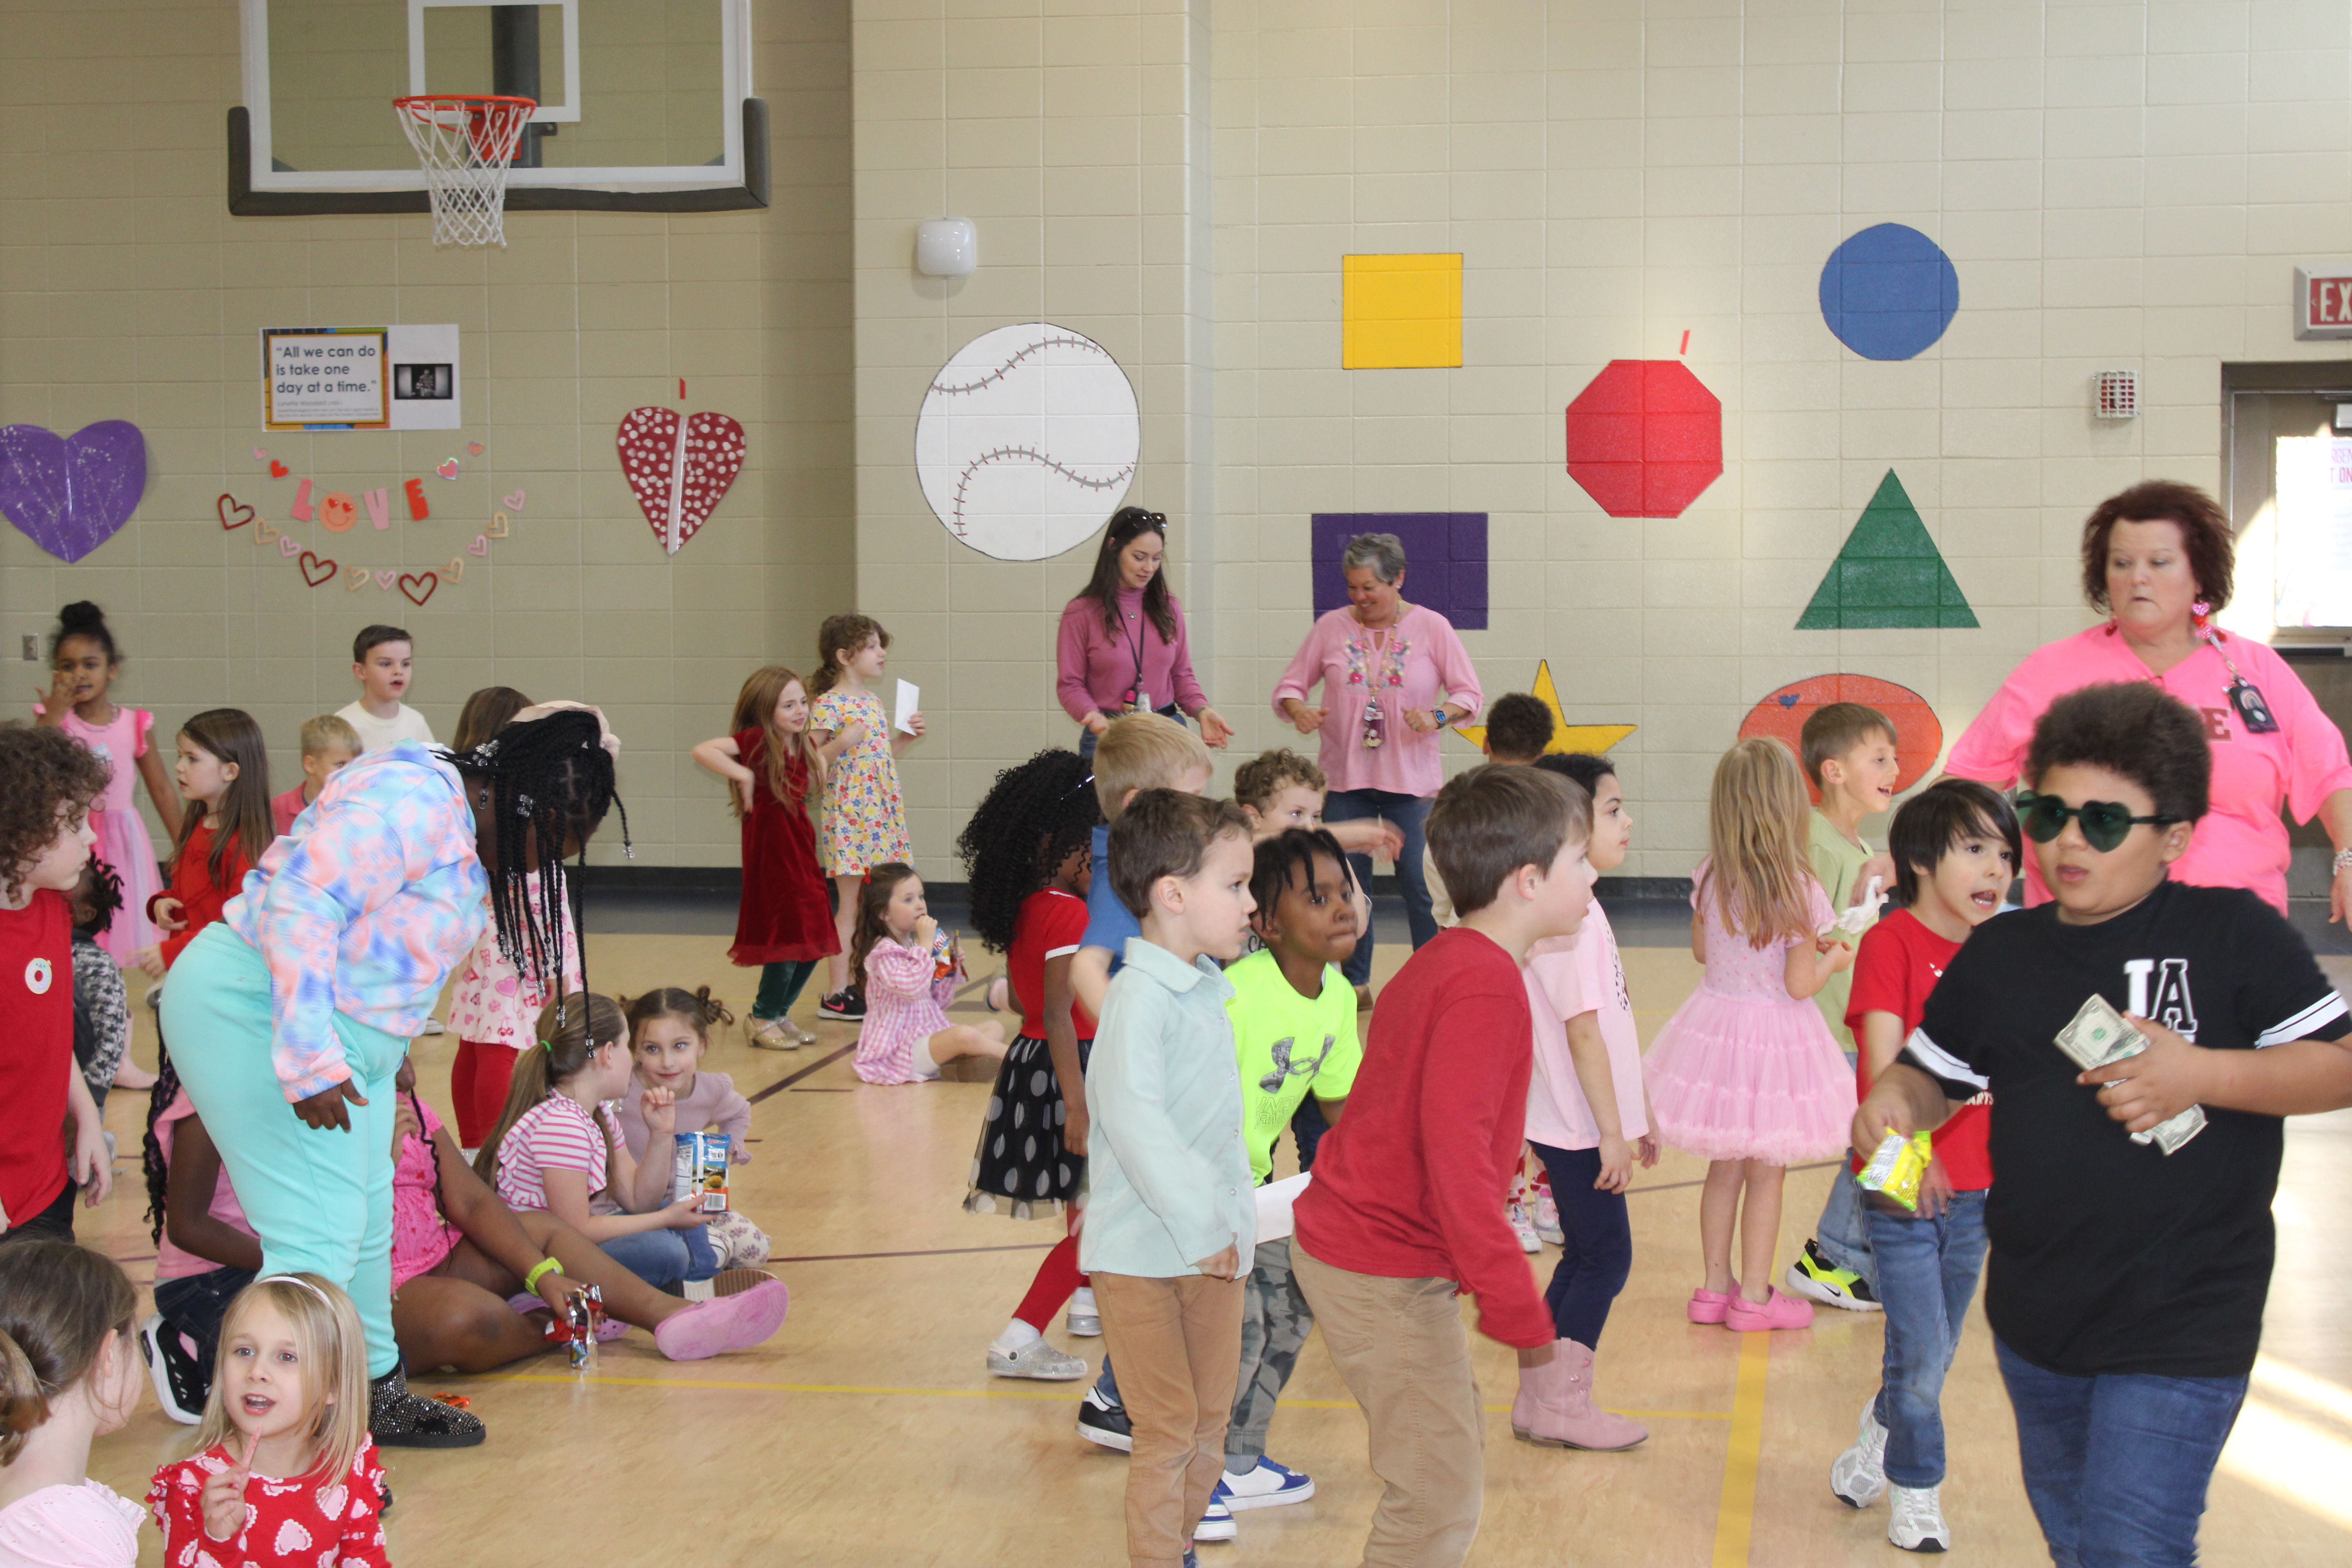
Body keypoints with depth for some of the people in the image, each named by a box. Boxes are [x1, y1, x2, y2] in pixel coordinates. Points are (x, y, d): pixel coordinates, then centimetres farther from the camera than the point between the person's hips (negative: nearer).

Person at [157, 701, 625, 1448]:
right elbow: (298, 907, -28)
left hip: (343, 1035, 11)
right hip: (251, 1011, -11)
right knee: (320, 1240, -14)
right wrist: (309, 1061, -30)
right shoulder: (410, 802, -22)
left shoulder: (467, 834, 12)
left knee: (366, 1228, 19)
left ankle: (376, 1393, 35)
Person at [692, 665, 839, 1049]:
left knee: (814, 943, 10)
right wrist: (743, 776, -25)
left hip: (802, 850, 8)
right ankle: (763, 1019, 12)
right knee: (790, 939, -5)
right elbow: (703, 751, -24)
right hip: (771, 854, -8)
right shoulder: (757, 740, -13)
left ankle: (779, 1013, 27)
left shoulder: (804, 745, 9)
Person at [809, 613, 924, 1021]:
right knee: (850, 906, -5)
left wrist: (906, 737, 12)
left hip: (883, 814, 8)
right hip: (849, 815, -8)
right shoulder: (828, 705, -11)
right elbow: (810, 761, -15)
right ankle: (838, 995, 0)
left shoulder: (875, 702, 14)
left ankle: (860, 982, 19)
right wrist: (842, 741, -26)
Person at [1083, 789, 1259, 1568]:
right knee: (1168, 1429, -1)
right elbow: (1133, 1118, -25)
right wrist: (1200, 1229, -22)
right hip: (1146, 1255, -8)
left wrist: (1237, 1217, 9)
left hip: (1214, 1246, 8)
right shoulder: (1139, 996, -18)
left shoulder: (1206, 991, 10)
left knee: (1211, 1420, 15)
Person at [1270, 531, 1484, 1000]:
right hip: (1345, 779, 2)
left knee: (1420, 883, -4)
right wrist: (1298, 709, -14)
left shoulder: (1431, 628, 1)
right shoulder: (1331, 628, 5)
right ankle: (1356, 982, 16)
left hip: (1411, 780, -2)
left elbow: (1470, 695, 1)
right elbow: (1289, 686, 8)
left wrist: (1438, 716, -19)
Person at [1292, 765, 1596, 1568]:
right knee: (1440, 1498, -5)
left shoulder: (1444, 963, 11)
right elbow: (1457, 1157, -28)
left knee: (1456, 1451, 20)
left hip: (1345, 1240, 10)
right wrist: (1526, 1323, -26)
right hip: (1385, 1275, -10)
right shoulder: (1486, 987, -21)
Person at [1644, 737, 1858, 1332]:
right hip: (1774, 1035, -4)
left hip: (1716, 1025, 5)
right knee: (1766, 1173, 9)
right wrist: (1832, 959, 4)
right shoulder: (1798, 892, -19)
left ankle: (1715, 1286, 26)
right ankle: (1754, 1295, 18)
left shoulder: (1710, 879, -5)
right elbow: (1799, 985, -17)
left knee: (1724, 1167, 17)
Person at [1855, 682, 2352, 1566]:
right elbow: (1934, 1075, 14)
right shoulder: (2000, 953, 6)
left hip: (2182, 1329, -6)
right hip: (2034, 1321, 6)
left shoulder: (2232, 932, -8)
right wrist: (1893, 1103, -9)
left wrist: (2202, 1074, -23)